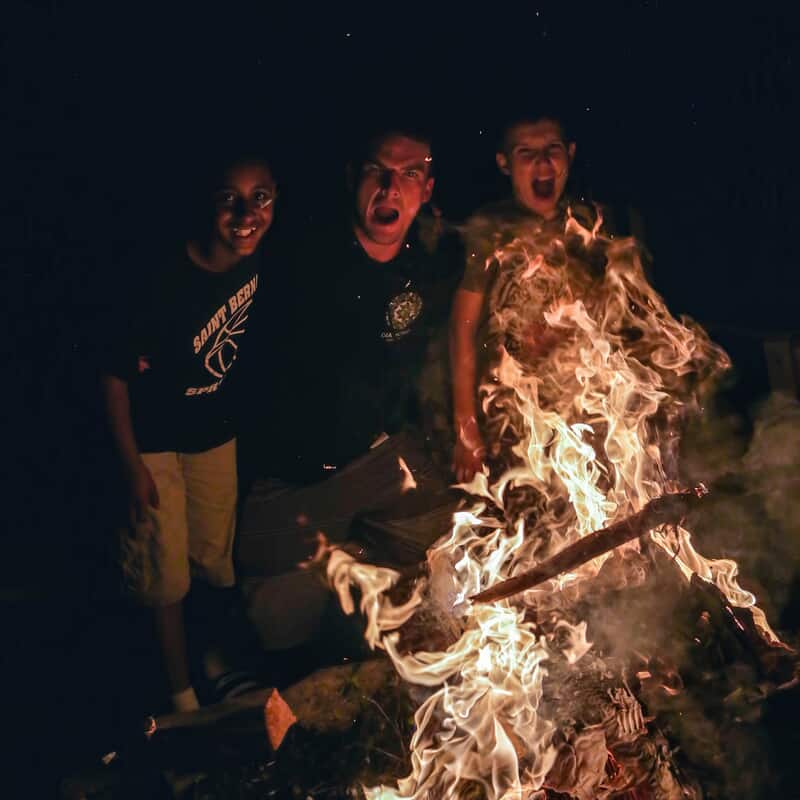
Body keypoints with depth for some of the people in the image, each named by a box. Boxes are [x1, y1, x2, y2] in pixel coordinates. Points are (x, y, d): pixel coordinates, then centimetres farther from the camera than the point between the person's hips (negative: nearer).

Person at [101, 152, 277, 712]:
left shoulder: (261, 261, -15)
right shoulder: (162, 278, -30)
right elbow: (117, 373, -19)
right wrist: (132, 466, -16)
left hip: (219, 435, 5)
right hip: (156, 443, -4)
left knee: (217, 561, 19)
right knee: (167, 576, 4)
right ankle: (182, 693, 25)